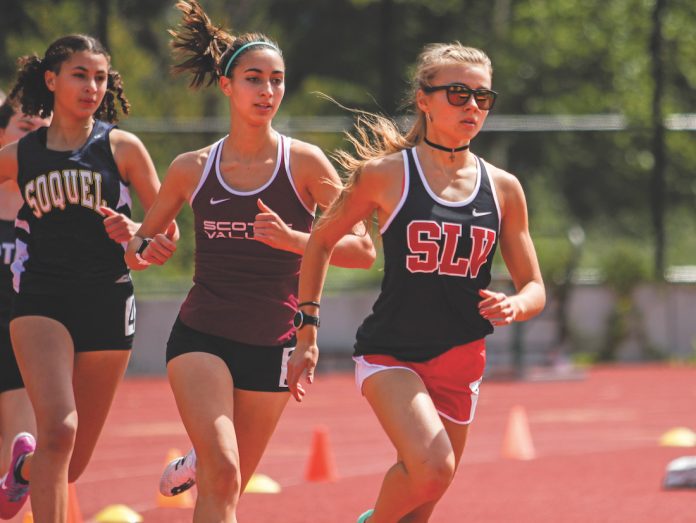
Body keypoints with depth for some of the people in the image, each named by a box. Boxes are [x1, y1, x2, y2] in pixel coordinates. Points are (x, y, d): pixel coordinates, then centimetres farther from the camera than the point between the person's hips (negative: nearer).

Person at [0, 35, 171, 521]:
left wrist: (136, 232, -15)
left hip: (107, 303, 1)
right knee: (59, 428, -26)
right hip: (40, 300, -1)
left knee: (73, 463, 10)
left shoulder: (122, 147, 2)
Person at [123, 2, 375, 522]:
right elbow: (136, 250, 14)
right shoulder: (192, 169, 2)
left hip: (272, 345, 1)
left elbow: (363, 250, -9)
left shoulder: (304, 162, -4)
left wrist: (292, 239, -23)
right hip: (201, 336, -1)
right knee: (223, 475, -23)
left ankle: (193, 466, 46)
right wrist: (145, 249, -9)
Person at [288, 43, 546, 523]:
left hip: (460, 364, 4)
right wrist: (306, 335, 6)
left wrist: (514, 307, -13)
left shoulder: (504, 189, 5)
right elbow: (322, 240, 9)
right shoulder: (386, 174, -4)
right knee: (432, 467, -29)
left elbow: (535, 289, 11)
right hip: (391, 353, -4)